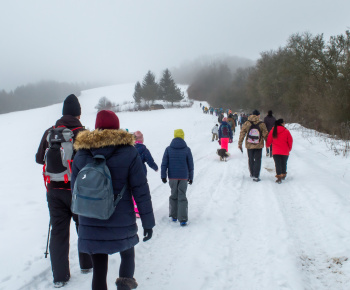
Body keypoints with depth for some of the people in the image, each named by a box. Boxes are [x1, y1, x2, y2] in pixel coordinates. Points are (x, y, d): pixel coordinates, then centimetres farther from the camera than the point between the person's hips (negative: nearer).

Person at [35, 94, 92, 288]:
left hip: (54, 190, 3)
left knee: (58, 230, 8)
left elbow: (39, 159, 9)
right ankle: (86, 264, 31)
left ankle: (60, 275, 8)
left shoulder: (49, 133, 0)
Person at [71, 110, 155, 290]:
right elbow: (141, 191, -8)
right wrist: (148, 222, -1)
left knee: (99, 270, 10)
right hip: (122, 223, -2)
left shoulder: (81, 154, 0)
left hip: (90, 224, 2)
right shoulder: (128, 153, -7)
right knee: (127, 255, 26)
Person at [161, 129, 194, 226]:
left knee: (173, 196, 17)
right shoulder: (187, 149, -3)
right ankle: (183, 219, -4)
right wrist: (191, 177, 12)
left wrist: (163, 176, 1)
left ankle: (174, 216, 23)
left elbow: (164, 163, -3)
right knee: (182, 197, 2)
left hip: (172, 176, 1)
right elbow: (190, 165, 3)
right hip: (183, 177, -1)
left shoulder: (168, 149, -1)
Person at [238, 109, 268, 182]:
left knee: (250, 159, 18)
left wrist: (240, 143, 5)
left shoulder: (246, 123, -4)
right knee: (257, 160, 6)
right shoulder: (261, 124, -7)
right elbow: (265, 135, -2)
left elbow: (242, 133, -2)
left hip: (249, 145, 2)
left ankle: (252, 174, 32)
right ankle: (256, 176, -1)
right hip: (259, 145, -2)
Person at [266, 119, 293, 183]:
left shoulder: (273, 131, -1)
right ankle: (283, 175, 31)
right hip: (285, 151, 0)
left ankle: (279, 176, -9)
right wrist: (289, 148, 17)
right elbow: (290, 141, 0)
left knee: (278, 164, 1)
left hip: (276, 151, 0)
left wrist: (267, 145, 28)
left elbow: (269, 140, 6)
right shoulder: (286, 131, -6)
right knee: (284, 163, 18)